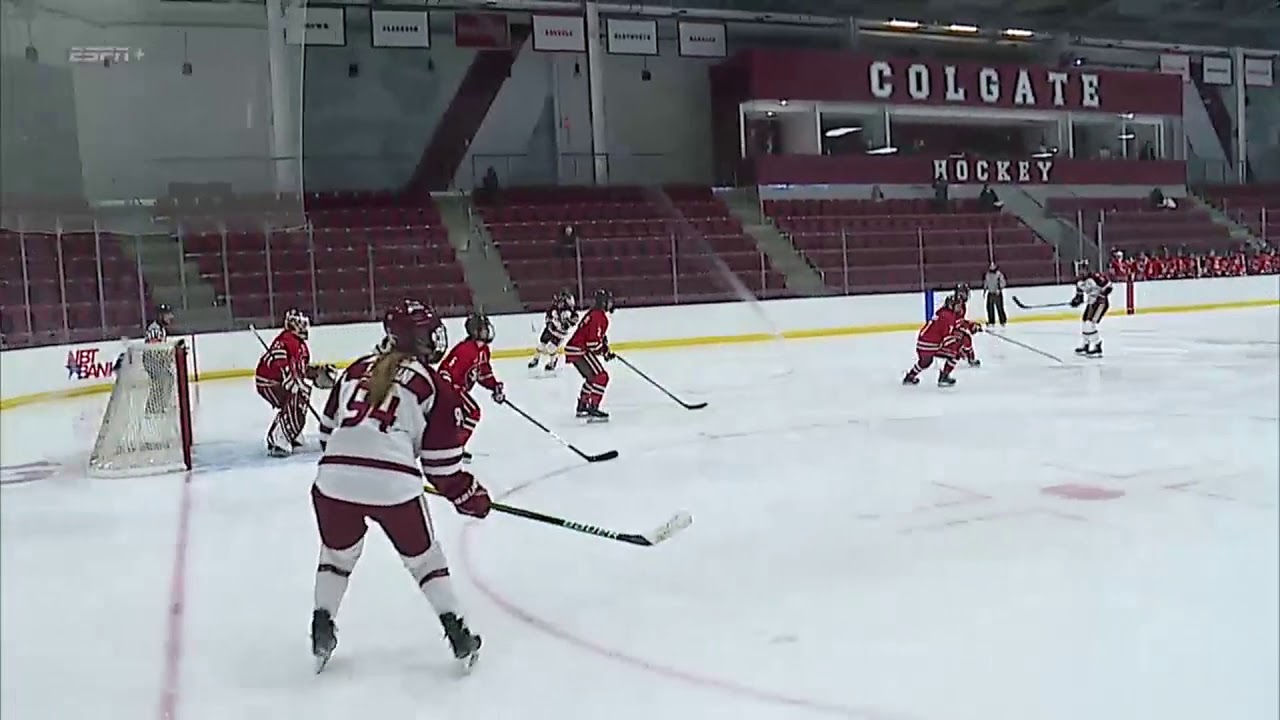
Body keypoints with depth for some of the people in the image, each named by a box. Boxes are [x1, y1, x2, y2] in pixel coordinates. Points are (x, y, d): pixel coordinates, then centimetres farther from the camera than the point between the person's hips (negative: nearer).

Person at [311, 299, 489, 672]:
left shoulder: (356, 370, 20)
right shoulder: (433, 385, 7)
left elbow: (328, 430, 25)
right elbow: (441, 463, 6)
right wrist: (468, 496, 20)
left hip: (333, 480, 3)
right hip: (393, 486, -3)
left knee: (337, 555, 30)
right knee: (423, 559, 18)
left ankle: (321, 631, 28)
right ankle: (458, 636, 18)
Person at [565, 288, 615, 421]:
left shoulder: (594, 313, 17)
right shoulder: (598, 317, -17)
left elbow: (598, 336, 30)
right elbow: (593, 342, -22)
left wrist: (605, 348, 20)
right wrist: (605, 351, -7)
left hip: (573, 350, 11)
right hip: (579, 351, -11)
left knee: (592, 377, 26)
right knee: (601, 377, -13)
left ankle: (582, 406, 33)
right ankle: (593, 410, -19)